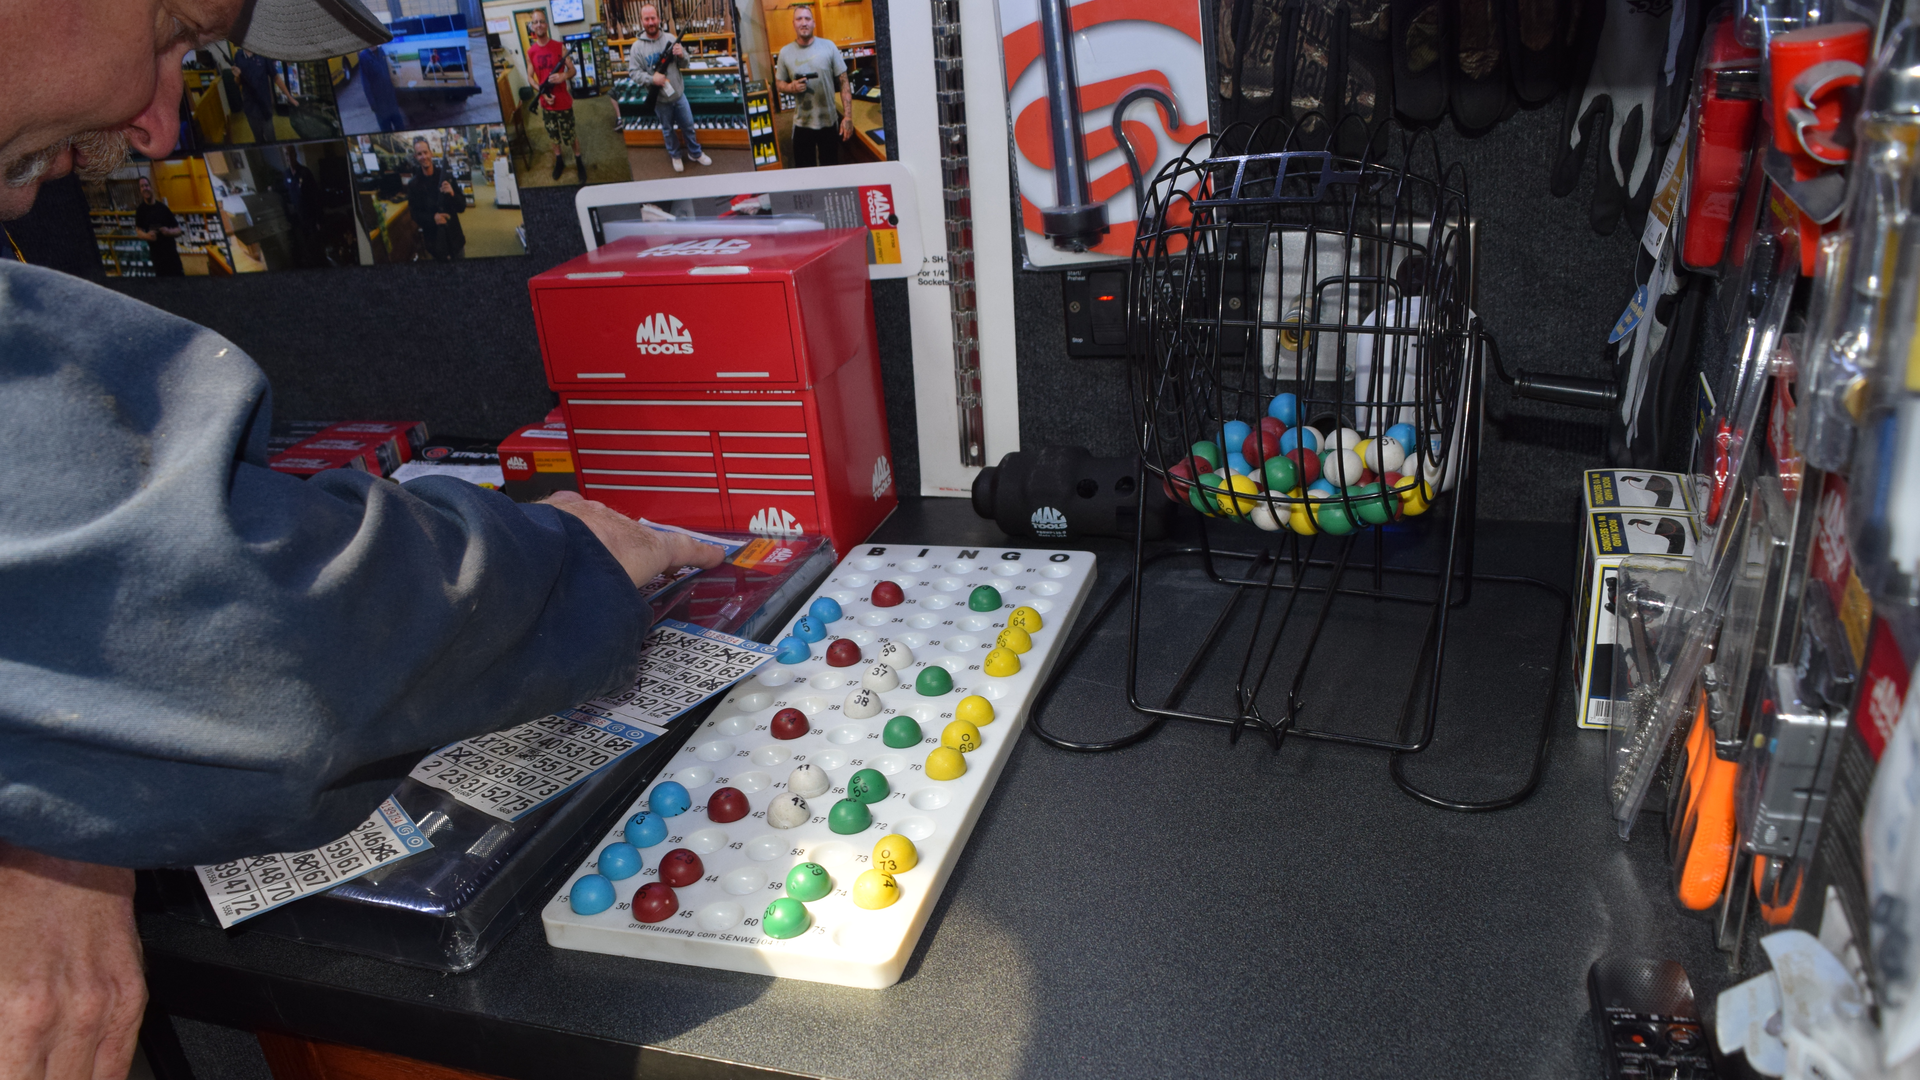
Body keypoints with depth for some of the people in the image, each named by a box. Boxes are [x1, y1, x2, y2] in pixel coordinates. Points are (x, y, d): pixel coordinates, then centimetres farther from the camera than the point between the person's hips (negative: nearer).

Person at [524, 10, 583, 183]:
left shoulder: (559, 47, -8)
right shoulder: (530, 52, -1)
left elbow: (572, 70, -5)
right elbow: (531, 77, 4)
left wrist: (564, 76, -28)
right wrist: (543, 92, -14)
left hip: (564, 101, -3)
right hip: (546, 102, 3)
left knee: (571, 134, 5)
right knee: (554, 135, 15)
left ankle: (579, 162, 24)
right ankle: (559, 161, 34)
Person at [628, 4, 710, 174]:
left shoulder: (671, 38, -7)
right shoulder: (637, 47, -14)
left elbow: (684, 65, 0)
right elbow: (633, 72, -12)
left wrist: (682, 55, -23)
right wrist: (651, 78, -27)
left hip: (679, 94, 2)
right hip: (660, 99, -2)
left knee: (688, 125, 15)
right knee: (668, 129, 17)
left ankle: (695, 153, 36)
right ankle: (675, 155, 38)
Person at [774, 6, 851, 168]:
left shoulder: (828, 47, -5)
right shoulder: (785, 52, -2)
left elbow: (844, 82, -4)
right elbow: (779, 83, 9)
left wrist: (848, 117, -10)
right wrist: (791, 87, -16)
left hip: (829, 121, 0)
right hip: (802, 124, 0)